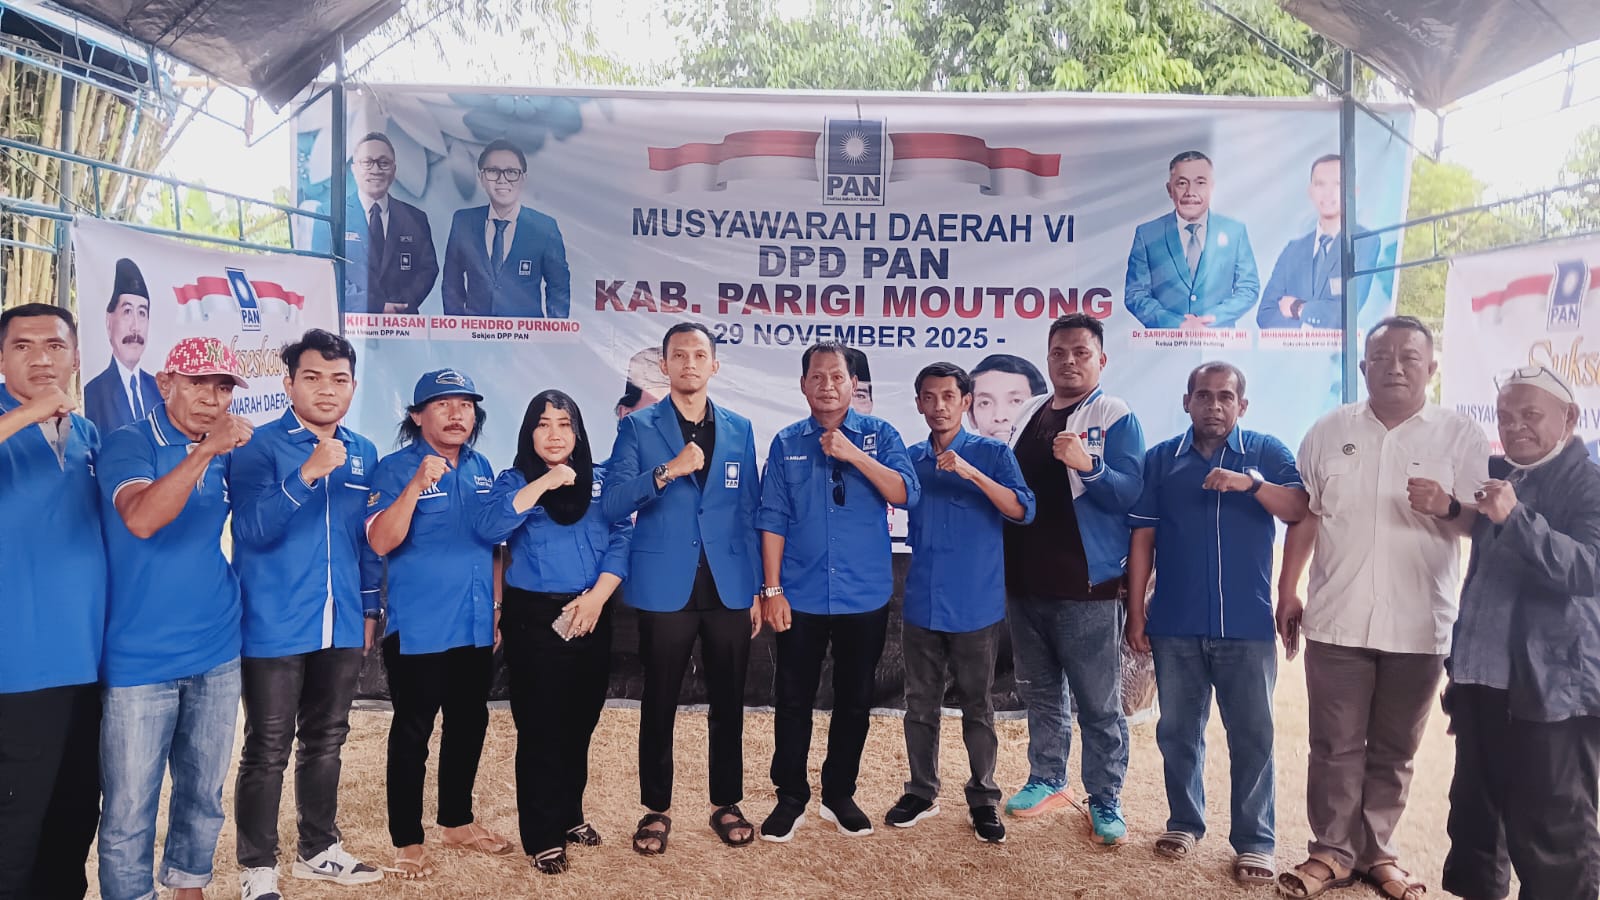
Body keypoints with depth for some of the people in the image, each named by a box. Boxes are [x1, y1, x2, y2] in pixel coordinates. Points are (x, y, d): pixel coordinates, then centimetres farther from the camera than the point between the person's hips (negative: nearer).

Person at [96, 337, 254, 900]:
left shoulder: (230, 450, 5)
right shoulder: (128, 443, -9)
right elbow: (141, 519, -28)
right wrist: (204, 451, -33)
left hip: (216, 653, 5)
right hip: (140, 658, -4)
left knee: (203, 794, 16)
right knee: (130, 808, 3)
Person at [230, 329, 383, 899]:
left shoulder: (363, 454, 7)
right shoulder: (258, 446, -8)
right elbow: (252, 529, -21)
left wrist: (369, 607, 14)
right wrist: (307, 473, -33)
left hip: (342, 625, 5)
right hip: (275, 627, -5)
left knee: (326, 741, 17)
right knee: (267, 751, 4)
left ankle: (318, 851, 32)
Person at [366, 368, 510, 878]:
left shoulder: (480, 468, 8)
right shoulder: (395, 468, -10)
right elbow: (380, 541, -22)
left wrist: (498, 603, 13)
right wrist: (417, 485, -33)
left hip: (476, 626, 6)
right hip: (419, 629, -6)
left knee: (469, 725, 17)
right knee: (412, 732, 5)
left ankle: (458, 821, 35)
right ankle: (406, 841, 20)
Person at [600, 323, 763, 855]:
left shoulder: (739, 430, 8)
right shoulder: (637, 427, 0)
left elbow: (750, 513, 9)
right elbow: (612, 505, -10)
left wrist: (758, 589, 6)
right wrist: (666, 471, -24)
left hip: (728, 587, 2)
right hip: (665, 588, -2)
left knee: (728, 702, 10)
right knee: (659, 703, 8)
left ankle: (726, 804, 26)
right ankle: (657, 808, 23)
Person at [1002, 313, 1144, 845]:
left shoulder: (1116, 418, -5)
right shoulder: (1027, 415, 12)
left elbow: (1129, 493, -15)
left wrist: (1088, 466, -33)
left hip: (1086, 587, -6)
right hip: (1024, 583, 6)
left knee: (1099, 704, 3)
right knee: (1039, 692, 17)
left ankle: (1105, 801, 15)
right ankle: (1046, 780, 32)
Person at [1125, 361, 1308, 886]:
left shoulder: (1267, 453, 3)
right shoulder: (1160, 459, 5)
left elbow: (1301, 511, -10)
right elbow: (1142, 539, 4)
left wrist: (1251, 482, -25)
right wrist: (1136, 611, 1)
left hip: (1247, 625, -1)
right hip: (1176, 625, 1)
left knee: (1252, 736, 4)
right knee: (1178, 731, 11)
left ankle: (1255, 842, 15)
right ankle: (1184, 822, 27)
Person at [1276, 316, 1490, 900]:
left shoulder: (1461, 436, 0)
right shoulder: (1329, 431, 4)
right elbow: (1304, 517, 9)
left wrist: (1448, 508, -22)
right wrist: (1287, 591, 8)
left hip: (1419, 627, 0)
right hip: (1337, 620, 1)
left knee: (1394, 750, 13)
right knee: (1335, 746, 7)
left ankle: (1377, 851, 28)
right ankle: (1333, 851, 21)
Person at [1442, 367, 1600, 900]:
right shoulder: (1492, 474, 10)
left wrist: (1514, 519, -30)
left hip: (1554, 685, -6)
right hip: (1481, 674, 7)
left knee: (1554, 827, 2)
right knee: (1475, 811, 18)